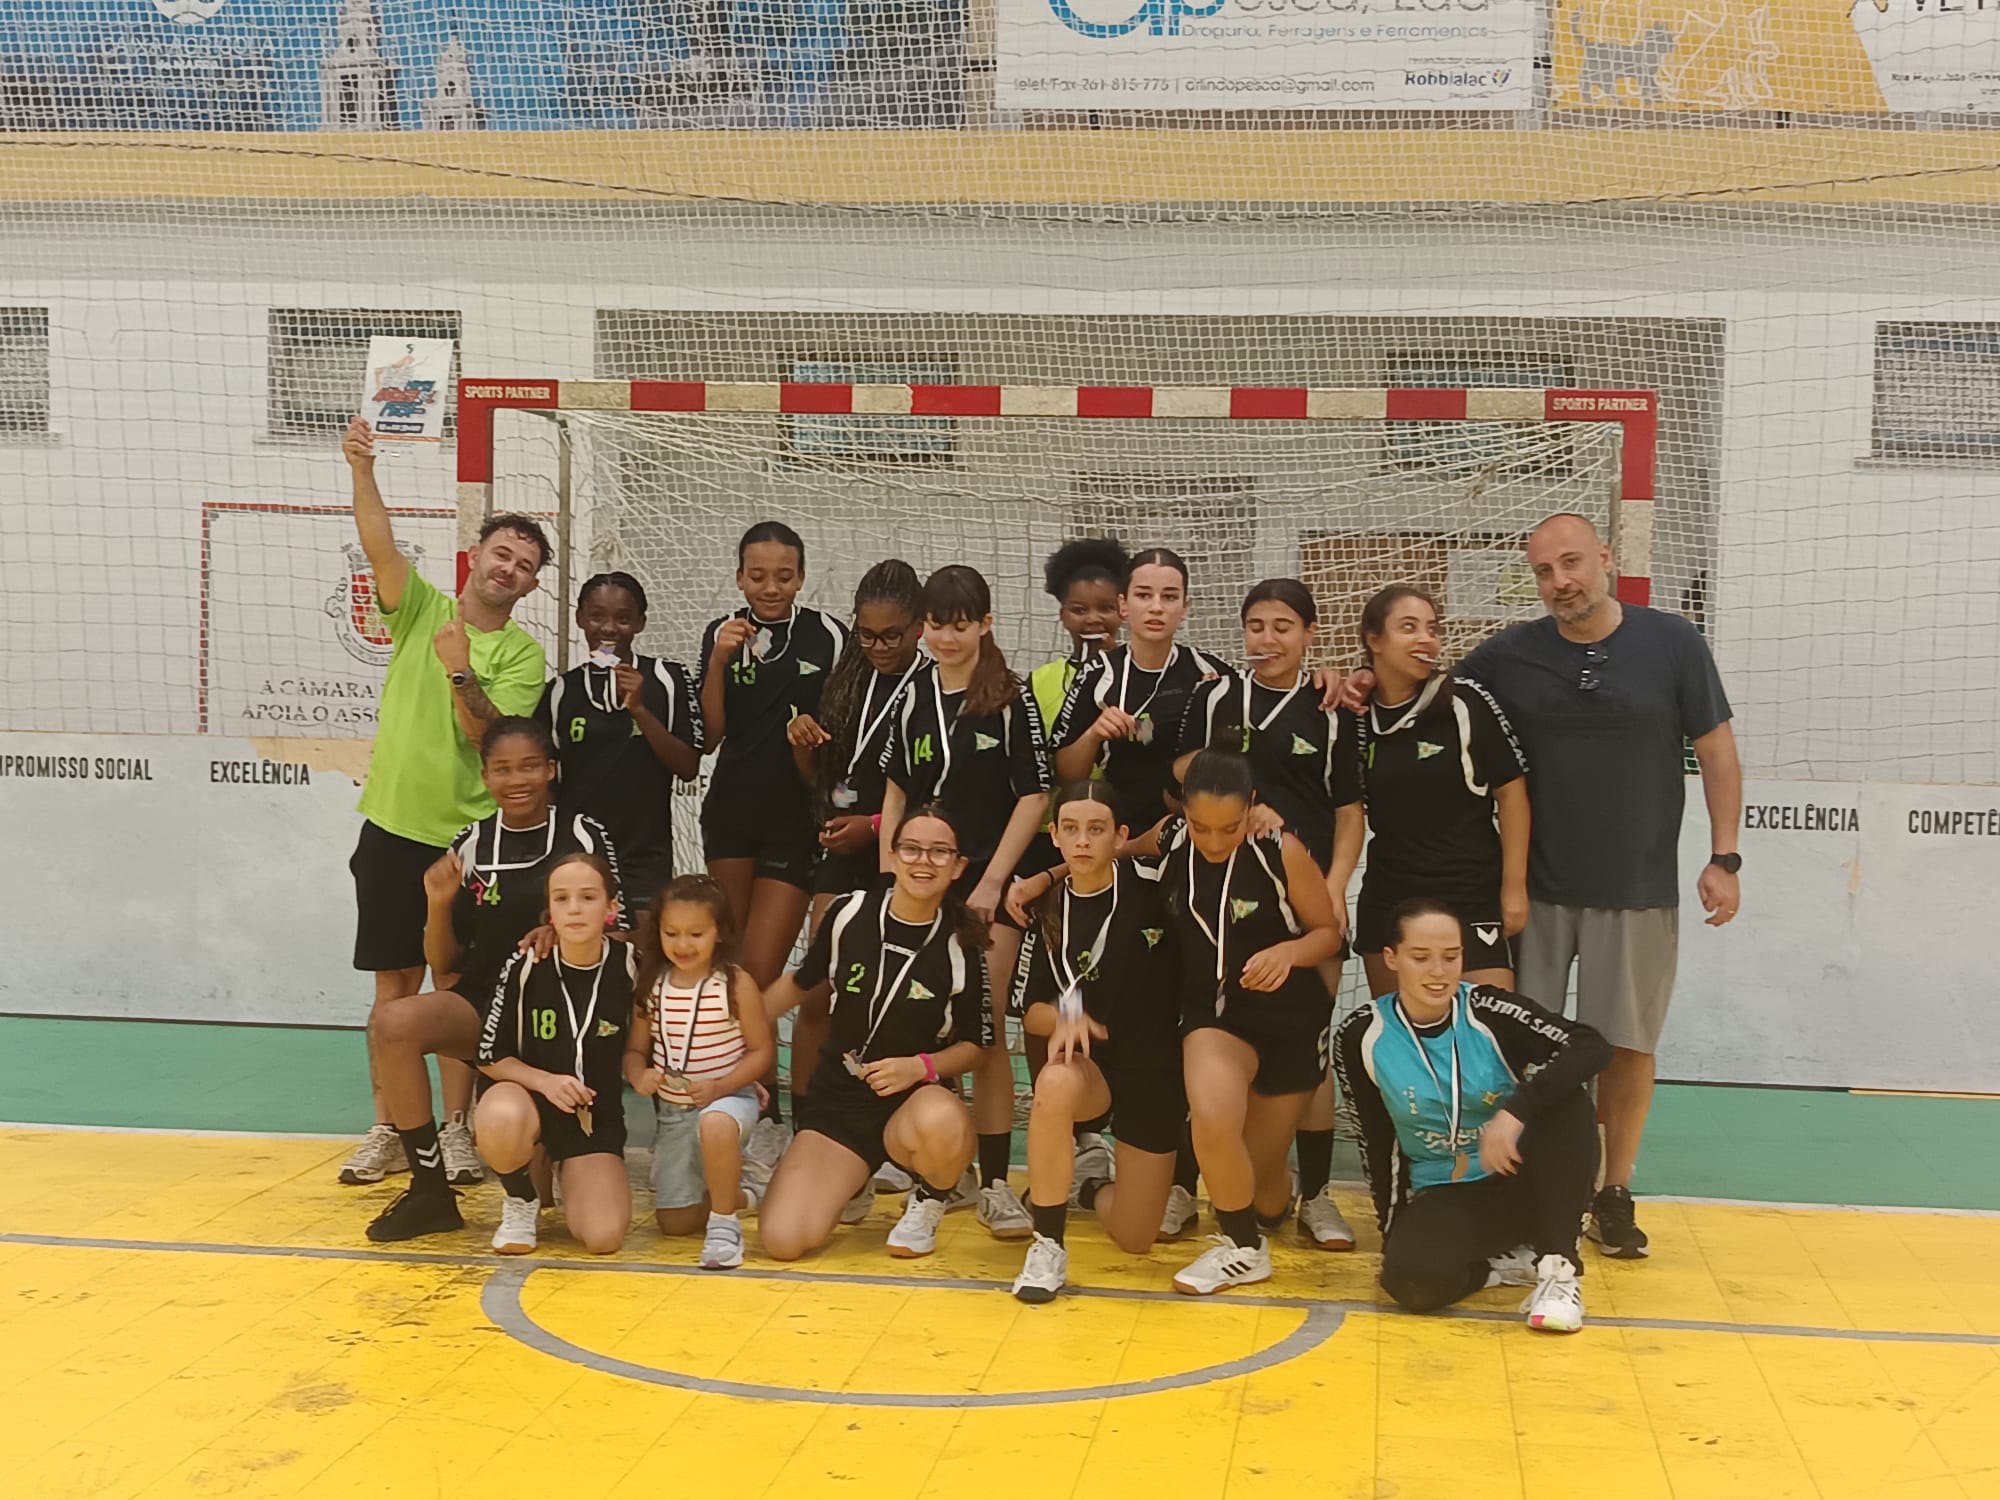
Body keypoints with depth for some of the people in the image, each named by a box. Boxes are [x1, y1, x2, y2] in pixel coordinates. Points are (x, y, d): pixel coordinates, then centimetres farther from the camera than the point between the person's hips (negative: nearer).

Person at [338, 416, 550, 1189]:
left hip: (467, 837, -2)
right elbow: (380, 545, -12)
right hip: (393, 827, 2)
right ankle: (388, 1131, 17)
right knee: (394, 983, 8)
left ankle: (456, 1130, 14)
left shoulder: (522, 655, -1)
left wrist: (461, 672, -26)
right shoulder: (422, 609, 4)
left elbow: (488, 733, -13)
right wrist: (361, 471, -26)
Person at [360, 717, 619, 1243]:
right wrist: (440, 906, -9)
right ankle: (429, 1190, -16)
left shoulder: (583, 835, 1)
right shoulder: (470, 847, 7)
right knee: (393, 1023, -29)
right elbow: (445, 967, 10)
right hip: (483, 1004, 3)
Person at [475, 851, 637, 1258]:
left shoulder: (628, 965, -11)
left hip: (597, 1117, 1)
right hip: (528, 1097, -1)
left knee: (603, 1237, -18)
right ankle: (522, 1202, -4)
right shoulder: (525, 966, -13)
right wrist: (545, 1081, -20)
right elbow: (490, 1057, -6)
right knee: (501, 1117, -39)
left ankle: (568, 1178, 18)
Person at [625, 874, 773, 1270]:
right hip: (672, 1111, 5)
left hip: (729, 1097, -5)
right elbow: (635, 1049, 3)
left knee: (715, 1124, -43)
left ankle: (725, 1222, -22)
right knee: (674, 1222, 7)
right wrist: (638, 1077, -19)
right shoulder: (651, 986, -2)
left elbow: (761, 1050, -9)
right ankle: (734, 1193, 39)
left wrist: (719, 1087, -23)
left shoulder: (737, 985, -12)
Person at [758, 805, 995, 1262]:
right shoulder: (850, 912, -3)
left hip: (914, 1102, -2)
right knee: (781, 1240, -19)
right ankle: (850, 1180, 18)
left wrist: (921, 1066, -17)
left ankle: (927, 1203, -2)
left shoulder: (960, 946, -7)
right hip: (838, 1102, 2)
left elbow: (977, 1044, 1)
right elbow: (801, 981, 14)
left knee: (941, 1121, -42)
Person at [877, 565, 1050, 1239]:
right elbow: (896, 789, 14)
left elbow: (1034, 794, -4)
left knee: (986, 1032, -3)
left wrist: (992, 881, -8)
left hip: (989, 883, -3)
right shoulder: (912, 696, 7)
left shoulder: (1011, 697, -3)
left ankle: (995, 1183, 4)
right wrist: (889, 869, 4)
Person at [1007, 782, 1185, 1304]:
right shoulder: (1049, 912, -5)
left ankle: (1102, 1190, 41)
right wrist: (1064, 1018, -18)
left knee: (1134, 1240, 3)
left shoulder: (1155, 890, -12)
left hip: (1155, 1069, 0)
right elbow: (1030, 1008, 2)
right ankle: (1048, 1246, -21)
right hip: (1089, 1062, 0)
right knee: (1056, 1085, -39)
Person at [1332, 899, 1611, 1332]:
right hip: (1442, 1199, 0)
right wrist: (1394, 1230, 1)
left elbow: (1592, 1047, -28)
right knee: (1411, 1279, -33)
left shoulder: (1488, 1011, -15)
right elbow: (1377, 1142, 2)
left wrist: (1516, 1109, -40)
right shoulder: (1361, 1037, -9)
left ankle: (1558, 1268, -19)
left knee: (1565, 1101, -30)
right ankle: (1514, 1264, -3)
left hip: (1523, 1184, 0)